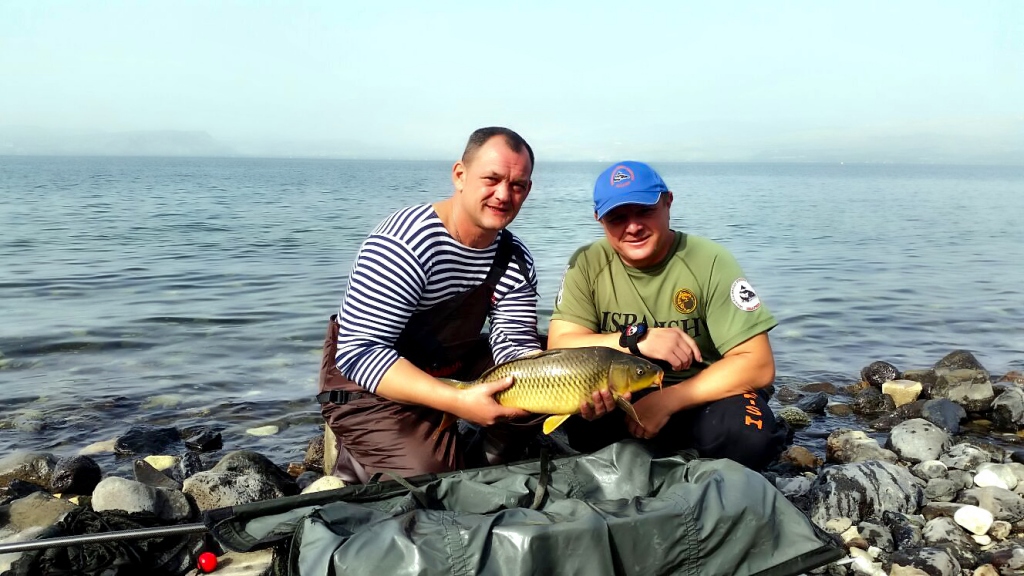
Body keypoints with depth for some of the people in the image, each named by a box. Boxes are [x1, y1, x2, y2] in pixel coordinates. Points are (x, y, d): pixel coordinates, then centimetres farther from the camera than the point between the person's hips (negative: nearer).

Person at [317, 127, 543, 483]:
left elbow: (515, 346, -8)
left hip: (451, 369, 7)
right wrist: (458, 401, -41)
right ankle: (350, 459, 7)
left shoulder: (517, 261, -6)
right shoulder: (404, 244, -29)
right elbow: (359, 352, -32)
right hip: (369, 385, -6)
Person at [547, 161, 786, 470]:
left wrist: (665, 402, -25)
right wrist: (636, 339, -30)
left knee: (747, 432, -34)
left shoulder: (710, 262, -14)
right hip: (620, 394, 2)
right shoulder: (587, 264, -6)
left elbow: (758, 364, -18)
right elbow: (558, 346, -15)